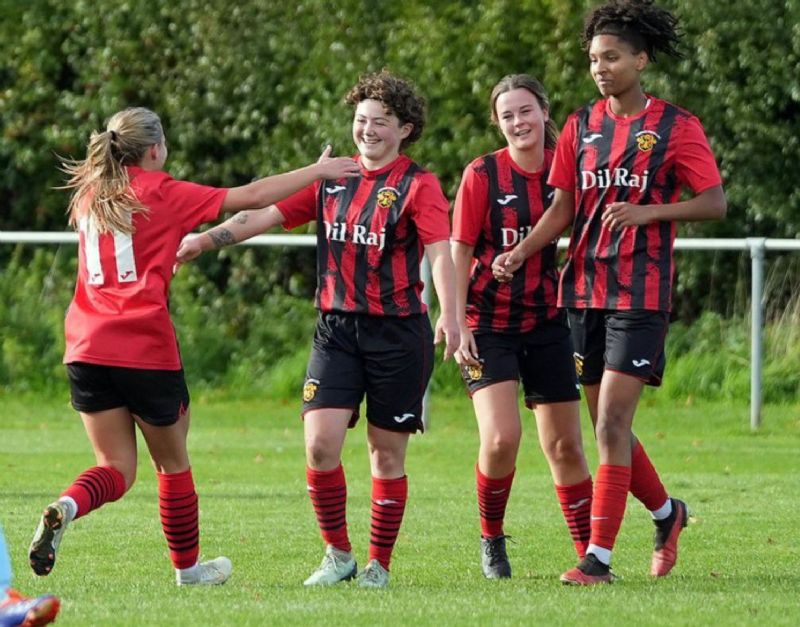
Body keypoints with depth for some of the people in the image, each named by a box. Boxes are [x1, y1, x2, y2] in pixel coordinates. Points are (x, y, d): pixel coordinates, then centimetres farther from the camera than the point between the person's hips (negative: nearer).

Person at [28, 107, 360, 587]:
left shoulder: (89, 197, 13)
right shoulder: (162, 193, -2)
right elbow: (253, 197, 1)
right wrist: (318, 170, 11)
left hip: (88, 349, 4)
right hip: (147, 349, -4)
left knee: (117, 470, 7)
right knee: (173, 462, 15)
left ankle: (65, 509, -23)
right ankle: (188, 566, 26)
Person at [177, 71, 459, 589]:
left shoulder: (418, 186, -5)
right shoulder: (331, 180, 10)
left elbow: (441, 252, -17)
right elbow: (265, 214, 10)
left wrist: (450, 316, -31)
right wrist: (205, 239, -1)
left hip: (398, 332, -3)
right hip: (336, 328, 3)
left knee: (387, 453, 3)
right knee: (320, 443, -10)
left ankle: (379, 564, 17)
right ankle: (338, 555, 7)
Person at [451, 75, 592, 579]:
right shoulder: (483, 174, -8)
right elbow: (460, 250, -6)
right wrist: (459, 325, -11)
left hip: (547, 323, 3)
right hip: (489, 324, -3)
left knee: (566, 446, 6)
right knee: (501, 437, -18)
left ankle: (590, 554, 16)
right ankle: (492, 540, 5)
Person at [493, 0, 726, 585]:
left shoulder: (676, 126, -5)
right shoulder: (581, 126, 9)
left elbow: (715, 203, -7)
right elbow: (562, 208, 9)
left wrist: (649, 211, -20)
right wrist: (520, 253, -6)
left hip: (641, 294, -6)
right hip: (585, 289, 6)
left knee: (611, 422, -12)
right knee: (607, 424, 10)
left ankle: (599, 558, -10)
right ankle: (667, 513, 35)